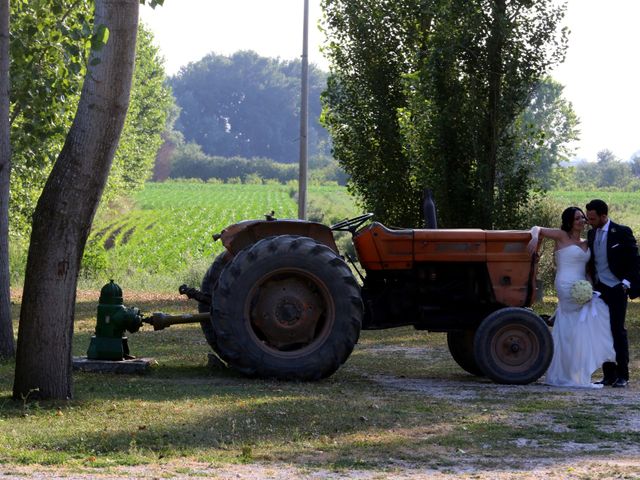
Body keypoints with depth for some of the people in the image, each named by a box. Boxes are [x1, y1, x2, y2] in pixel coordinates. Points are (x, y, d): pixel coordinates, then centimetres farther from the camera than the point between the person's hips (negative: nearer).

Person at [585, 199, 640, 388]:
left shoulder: (622, 232, -9)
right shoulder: (591, 234, 10)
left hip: (617, 289, -6)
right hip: (599, 290, 6)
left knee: (618, 331, -5)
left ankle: (622, 375, 0)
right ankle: (609, 374, 10)